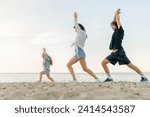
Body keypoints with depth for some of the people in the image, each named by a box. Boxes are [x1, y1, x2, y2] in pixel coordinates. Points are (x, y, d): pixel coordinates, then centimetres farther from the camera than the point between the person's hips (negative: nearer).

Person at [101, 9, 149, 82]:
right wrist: (116, 13, 23)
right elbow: (115, 21, 28)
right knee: (103, 62, -2)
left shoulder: (120, 30, -2)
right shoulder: (116, 31, 18)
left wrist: (117, 13, 13)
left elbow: (118, 21, -1)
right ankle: (109, 78, 0)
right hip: (114, 53, 8)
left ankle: (144, 77, 0)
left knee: (130, 65, -7)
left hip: (119, 52, -8)